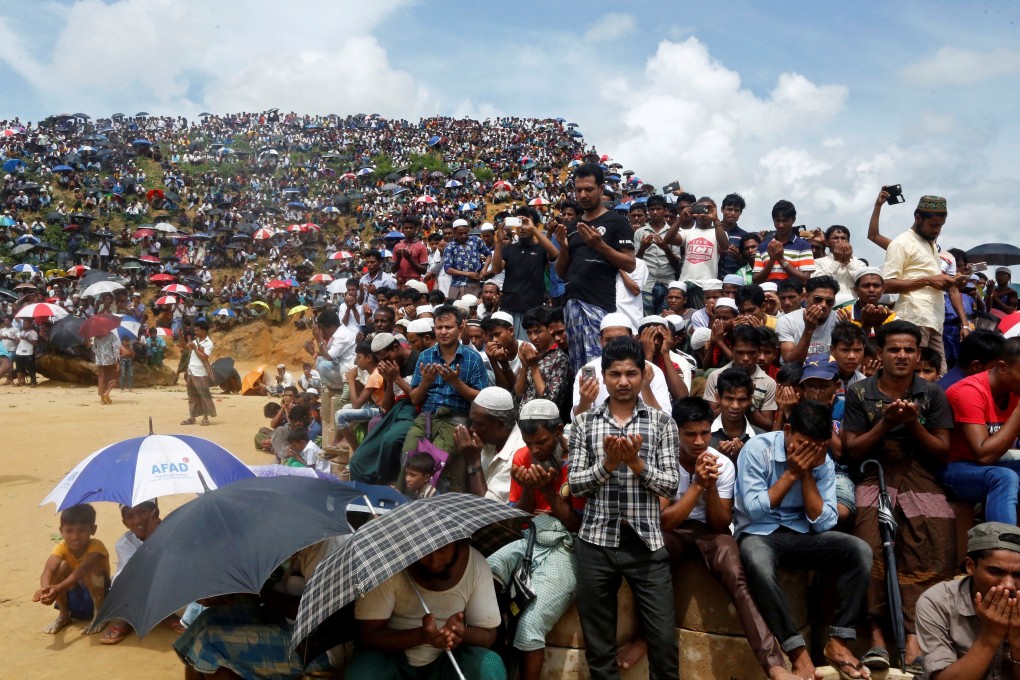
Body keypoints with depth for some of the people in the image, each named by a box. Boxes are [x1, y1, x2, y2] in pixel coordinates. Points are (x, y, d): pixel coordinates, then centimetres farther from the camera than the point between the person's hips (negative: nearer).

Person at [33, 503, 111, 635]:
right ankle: (64, 615, -3)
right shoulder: (62, 547, -15)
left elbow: (82, 570, -43)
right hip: (74, 597, 4)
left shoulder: (96, 546, -25)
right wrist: (46, 588, -57)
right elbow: (48, 569, -34)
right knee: (62, 565, -23)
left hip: (97, 594, -4)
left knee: (92, 567, -33)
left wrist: (58, 588, -59)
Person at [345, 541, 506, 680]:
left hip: (448, 659, 1)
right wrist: (421, 635, -36)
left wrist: (462, 633, -33)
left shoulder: (476, 565, -15)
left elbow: (488, 635, -9)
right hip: (392, 656, -1)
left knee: (489, 665, -28)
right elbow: (369, 635, -19)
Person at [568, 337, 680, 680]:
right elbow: (575, 485, -1)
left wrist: (636, 462, -18)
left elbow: (671, 485, -3)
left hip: (646, 542, -1)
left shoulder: (662, 422, 3)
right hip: (596, 542, 1)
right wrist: (608, 463, -17)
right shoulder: (584, 423, 4)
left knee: (664, 640, 4)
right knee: (598, 643, 11)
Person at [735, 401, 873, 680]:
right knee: (758, 563, -39)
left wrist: (807, 474, -16)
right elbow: (754, 510, -17)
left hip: (801, 534, 4)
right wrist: (791, 473, -19)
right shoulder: (757, 448, -13)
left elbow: (823, 522, -7)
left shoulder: (823, 461, -2)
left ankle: (838, 641, -13)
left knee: (860, 550, -19)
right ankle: (797, 651, -26)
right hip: (758, 534, -4)